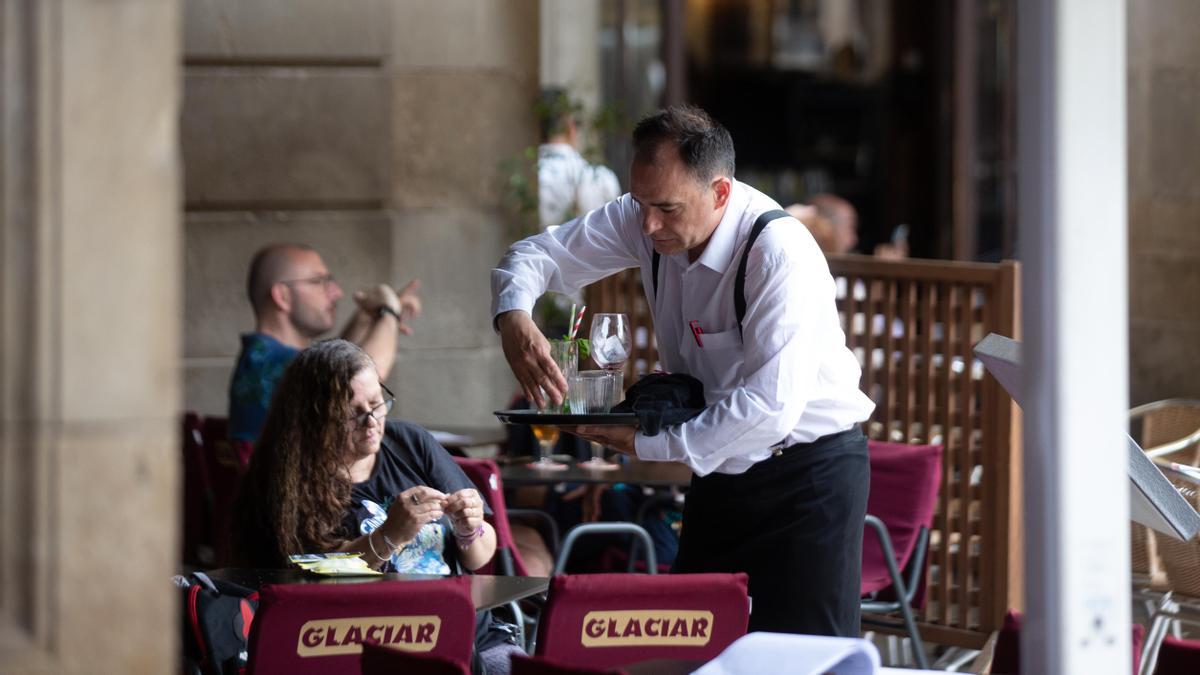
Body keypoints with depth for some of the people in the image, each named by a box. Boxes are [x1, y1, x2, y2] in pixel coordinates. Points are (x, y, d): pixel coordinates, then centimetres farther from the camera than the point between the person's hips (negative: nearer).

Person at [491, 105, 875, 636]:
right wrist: (512, 317, -20)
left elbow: (770, 407, -32)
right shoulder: (643, 222, -6)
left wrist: (650, 444, -28)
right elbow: (537, 254, 4)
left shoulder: (780, 254, -27)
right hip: (721, 467, 7)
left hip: (809, 472, -7)